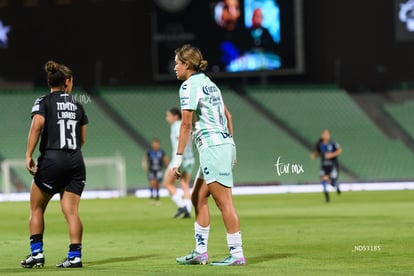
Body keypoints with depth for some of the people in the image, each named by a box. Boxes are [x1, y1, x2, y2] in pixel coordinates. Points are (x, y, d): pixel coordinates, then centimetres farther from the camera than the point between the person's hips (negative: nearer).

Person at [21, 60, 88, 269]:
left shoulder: (44, 102, 0)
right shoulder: (77, 105, 13)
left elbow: (37, 125, -16)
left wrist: (29, 155, -14)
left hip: (51, 160, -3)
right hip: (76, 162, 3)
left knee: (37, 208, 11)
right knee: (71, 211, 1)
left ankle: (36, 253, 5)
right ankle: (75, 255, -8)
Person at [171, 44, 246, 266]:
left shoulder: (189, 85, -9)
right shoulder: (208, 82, 18)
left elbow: (186, 124, -15)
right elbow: (227, 115, 21)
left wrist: (178, 158, -15)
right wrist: (230, 147, 23)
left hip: (212, 146, -9)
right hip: (225, 143, 9)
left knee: (224, 202, -7)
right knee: (198, 199, 13)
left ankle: (237, 254, -7)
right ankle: (200, 252, 14)